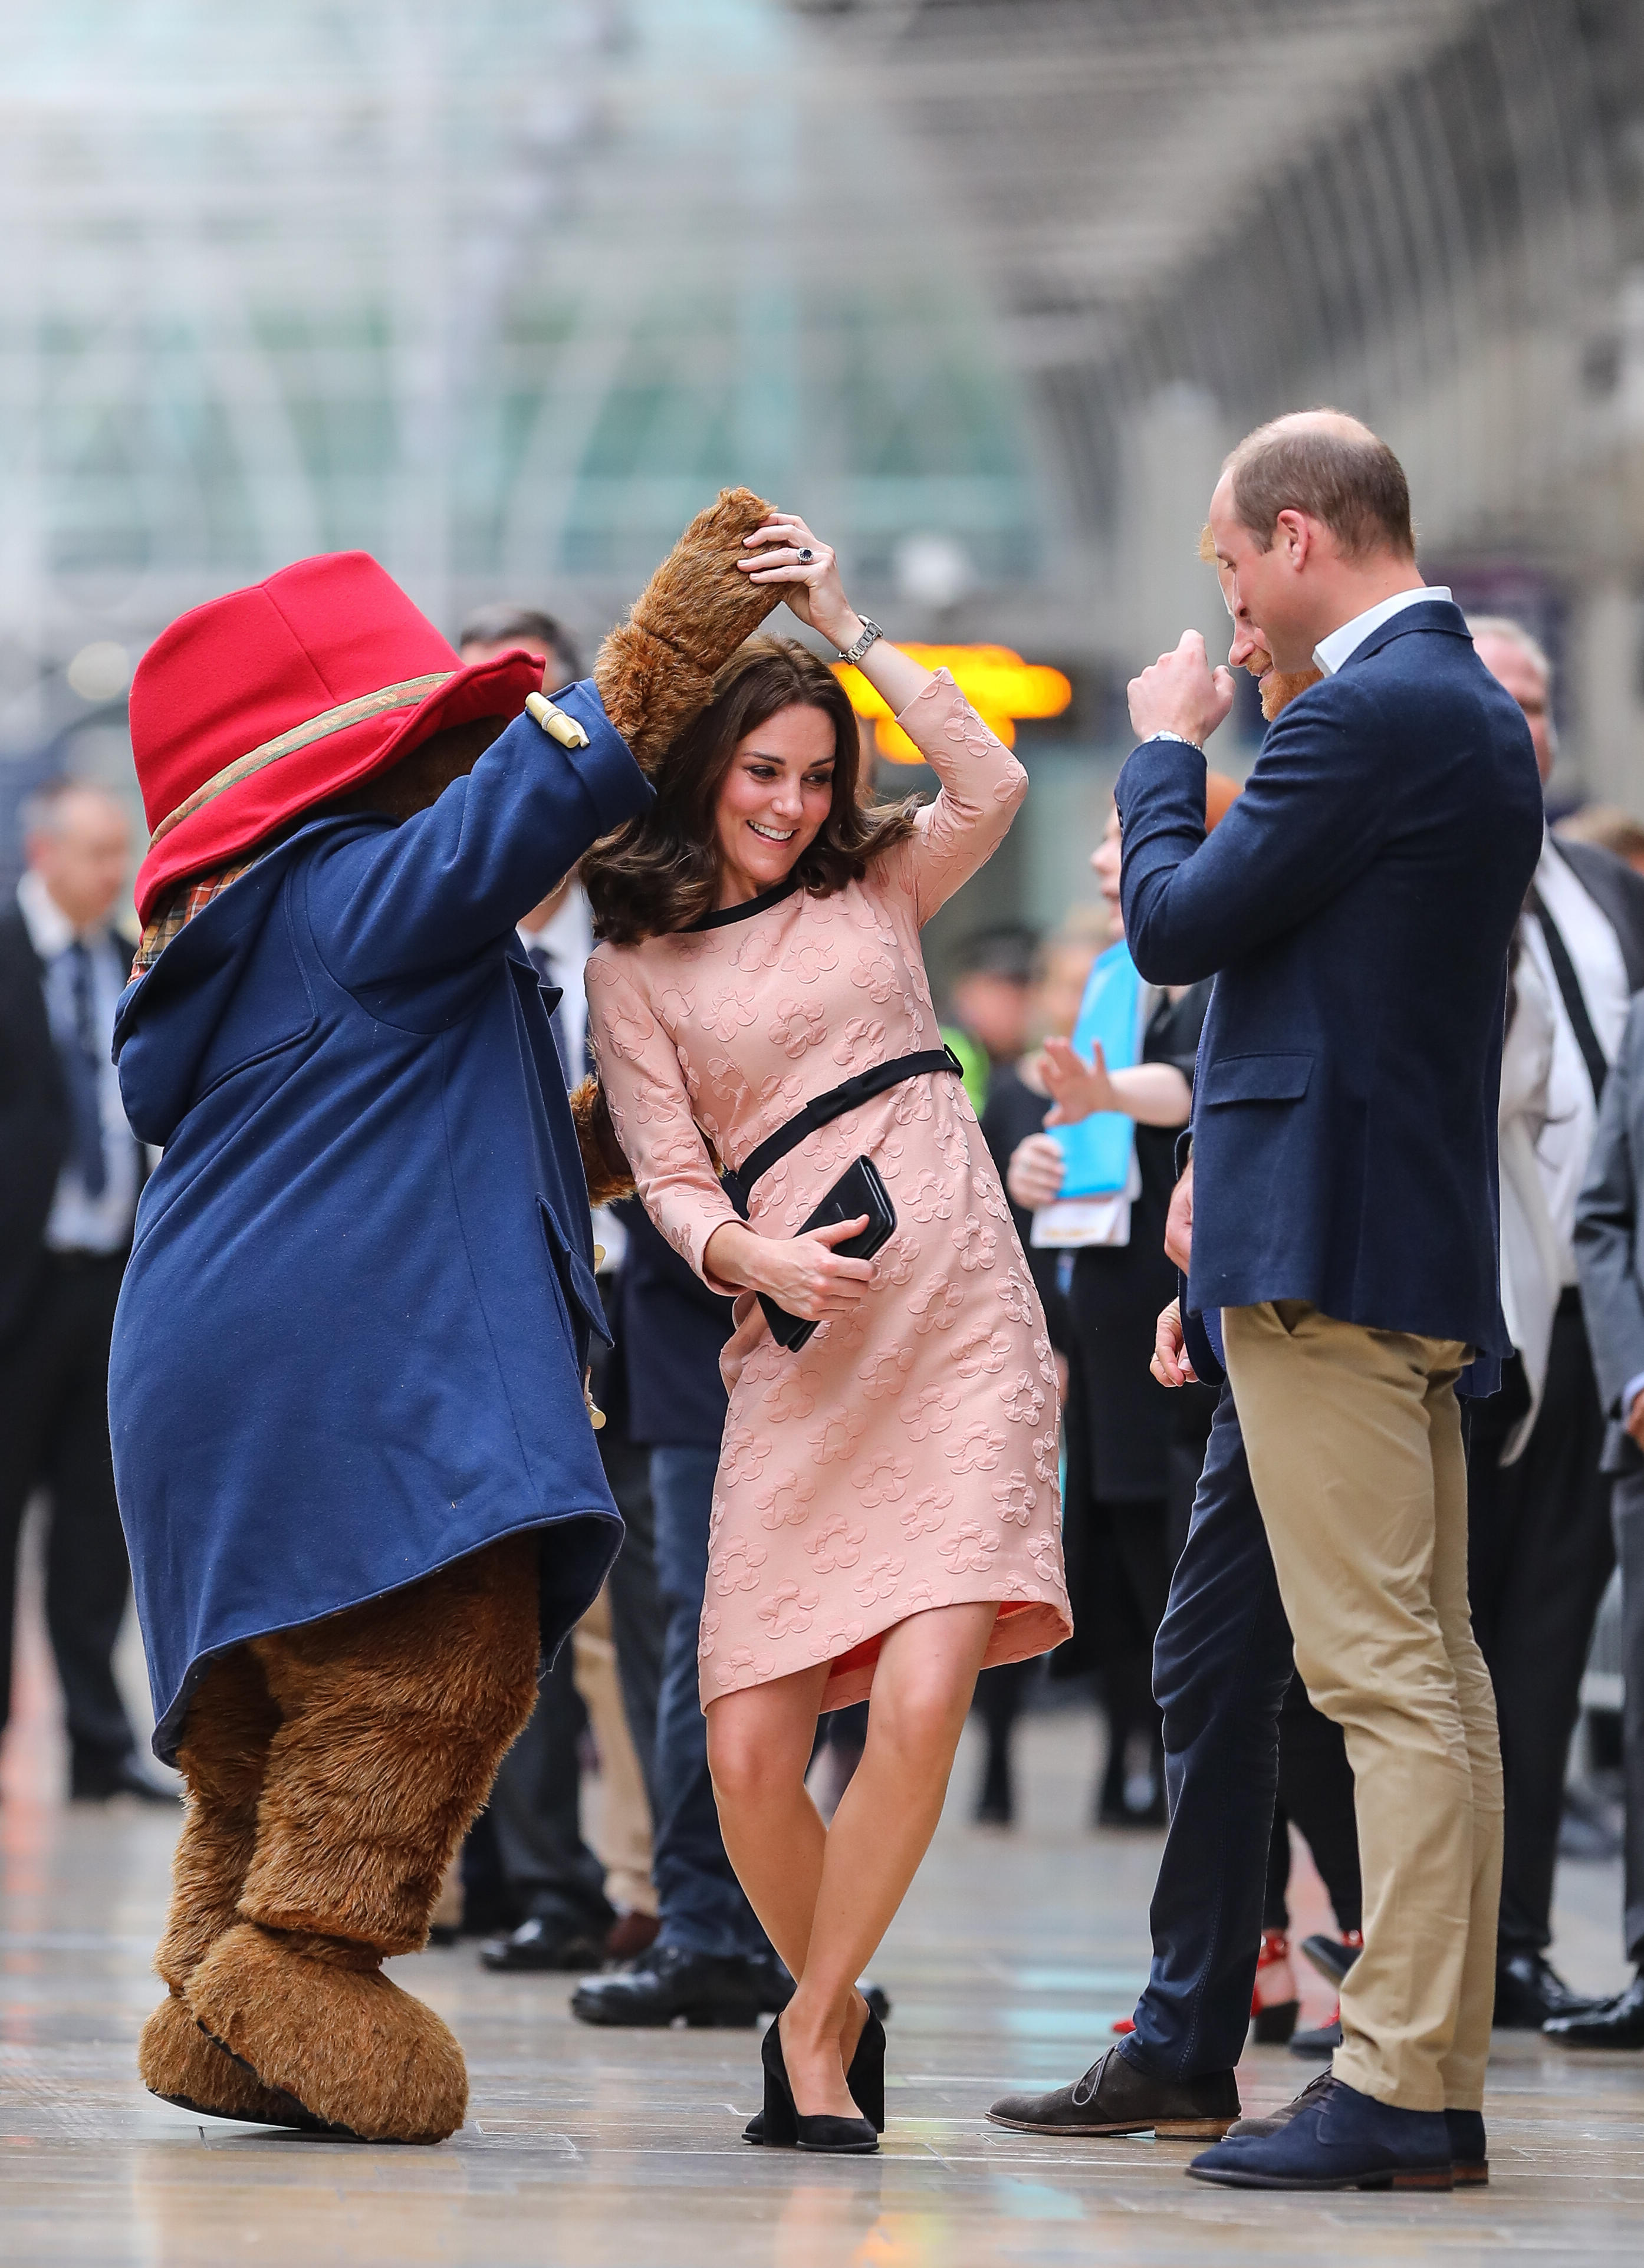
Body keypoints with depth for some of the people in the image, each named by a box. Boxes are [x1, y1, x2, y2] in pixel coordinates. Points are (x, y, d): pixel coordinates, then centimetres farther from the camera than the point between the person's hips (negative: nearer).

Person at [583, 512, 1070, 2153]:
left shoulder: (875, 888, 17)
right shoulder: (635, 966, 13)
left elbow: (992, 784, -2)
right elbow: (668, 1180, 5)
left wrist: (842, 624, 1)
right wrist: (755, 1257, -16)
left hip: (961, 1319, 0)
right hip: (799, 1342, 0)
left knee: (921, 1703, -18)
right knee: (749, 1748, -9)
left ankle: (815, 2028, -1)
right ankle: (840, 2012, 17)